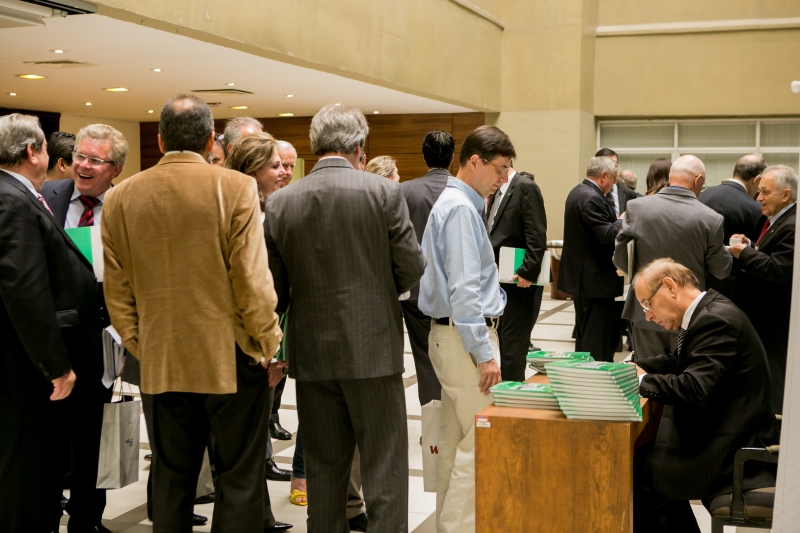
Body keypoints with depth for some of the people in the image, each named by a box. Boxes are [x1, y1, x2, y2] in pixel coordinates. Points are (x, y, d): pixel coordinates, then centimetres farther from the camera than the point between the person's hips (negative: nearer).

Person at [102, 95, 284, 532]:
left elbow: (117, 291, 4)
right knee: (239, 477, 7)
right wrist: (269, 344, 0)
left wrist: (140, 347, 14)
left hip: (162, 361, 4)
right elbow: (252, 279, -12)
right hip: (231, 356, -3)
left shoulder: (120, 198, 1)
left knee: (171, 478, 15)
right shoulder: (235, 188, -11)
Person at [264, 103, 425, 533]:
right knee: (383, 468, 5)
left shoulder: (280, 203, -1)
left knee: (323, 467, 15)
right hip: (372, 350, -3)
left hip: (312, 352, 3)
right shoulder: (385, 193, -9)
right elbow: (411, 272, -5)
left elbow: (274, 287, 2)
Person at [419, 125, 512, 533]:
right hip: (466, 336, -10)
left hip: (455, 335, 10)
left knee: (456, 441, 15)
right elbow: (463, 290, -22)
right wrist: (484, 353, -20)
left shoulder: (458, 203, 15)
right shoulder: (461, 209, -16)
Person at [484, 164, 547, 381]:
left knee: (513, 349, -5)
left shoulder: (526, 187, -11)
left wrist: (528, 272, -21)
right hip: (499, 281, 9)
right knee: (505, 346, 15)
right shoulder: (496, 191, 15)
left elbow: (537, 236, -18)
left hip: (518, 281, -9)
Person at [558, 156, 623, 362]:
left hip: (580, 276, 11)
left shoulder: (578, 192, 12)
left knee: (584, 337, 19)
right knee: (598, 342, -5)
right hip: (596, 279, -11)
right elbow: (607, 235, -25)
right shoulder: (592, 198, -20)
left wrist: (617, 218, 7)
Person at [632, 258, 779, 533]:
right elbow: (677, 363, 20)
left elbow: (694, 389, -30)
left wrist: (637, 382, -20)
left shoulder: (715, 319, -20)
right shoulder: (709, 311, 10)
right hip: (732, 441, 10)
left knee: (636, 470, -9)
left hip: (734, 455, -10)